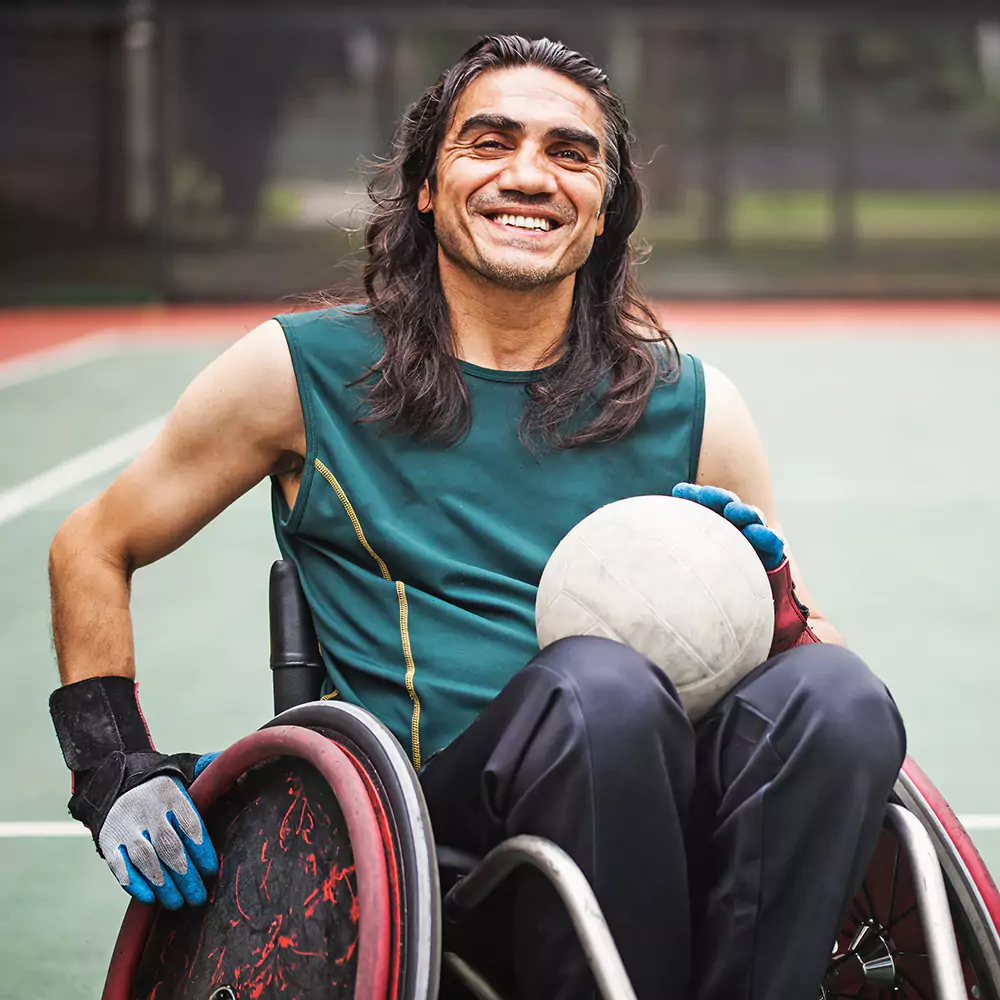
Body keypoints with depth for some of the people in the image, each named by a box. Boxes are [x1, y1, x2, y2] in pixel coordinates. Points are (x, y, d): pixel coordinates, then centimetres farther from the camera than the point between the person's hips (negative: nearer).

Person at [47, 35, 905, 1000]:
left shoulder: (691, 405, 16)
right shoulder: (302, 371, 10)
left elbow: (806, 637, 24)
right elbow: (92, 549, 19)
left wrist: (777, 605, 0)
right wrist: (112, 769, 7)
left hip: (671, 793, 3)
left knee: (838, 695, -29)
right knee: (597, 678, -35)